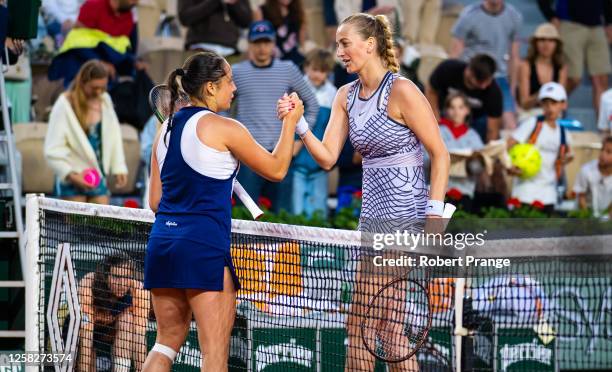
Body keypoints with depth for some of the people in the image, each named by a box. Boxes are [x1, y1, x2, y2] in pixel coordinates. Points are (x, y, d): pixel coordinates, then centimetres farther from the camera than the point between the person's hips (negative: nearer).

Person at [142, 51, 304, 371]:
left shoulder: (167, 128, 13)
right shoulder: (225, 128, -7)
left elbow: (155, 200, 15)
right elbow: (276, 169, 4)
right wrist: (291, 121, 15)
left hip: (162, 240, 7)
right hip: (204, 246, -7)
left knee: (167, 342, 15)